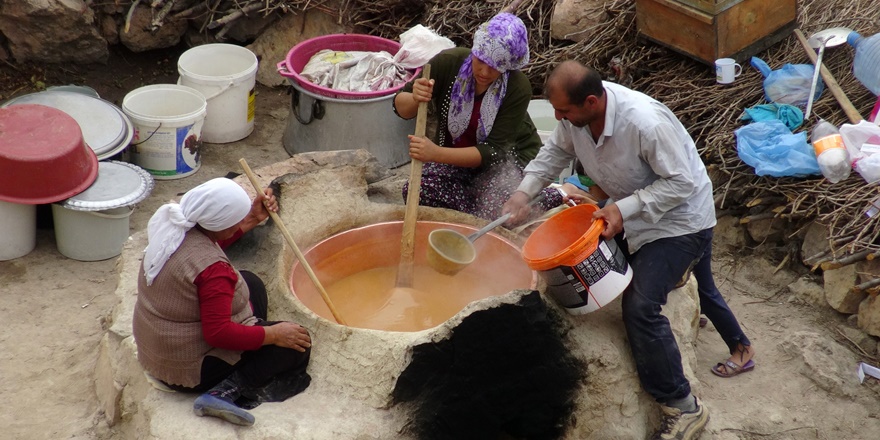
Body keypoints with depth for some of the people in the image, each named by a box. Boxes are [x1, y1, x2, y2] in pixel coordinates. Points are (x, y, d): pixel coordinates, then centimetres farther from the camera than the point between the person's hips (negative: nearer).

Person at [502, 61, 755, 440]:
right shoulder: (575, 114, -14)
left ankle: (683, 409, -6)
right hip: (632, 209, 9)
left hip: (680, 218, -9)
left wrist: (625, 209, -34)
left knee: (640, 308, -18)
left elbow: (681, 182, -29)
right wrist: (524, 191, -8)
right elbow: (556, 150, 6)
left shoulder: (644, 122, -37)